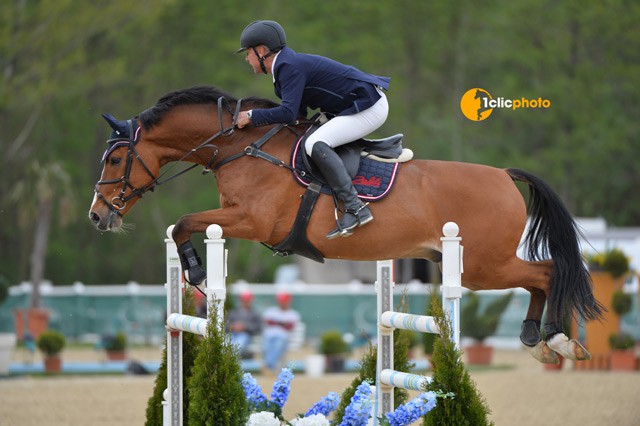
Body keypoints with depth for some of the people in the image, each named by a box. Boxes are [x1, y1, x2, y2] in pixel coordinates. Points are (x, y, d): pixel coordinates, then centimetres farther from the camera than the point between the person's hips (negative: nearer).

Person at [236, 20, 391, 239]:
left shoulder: (290, 67, -18)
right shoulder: (286, 66, 14)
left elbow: (289, 113, -29)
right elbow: (299, 113, 19)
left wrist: (252, 116, -18)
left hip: (369, 107, -11)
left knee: (316, 144, -24)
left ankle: (355, 208, -27)